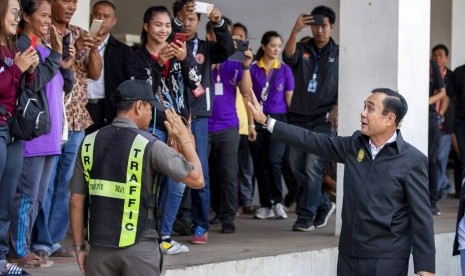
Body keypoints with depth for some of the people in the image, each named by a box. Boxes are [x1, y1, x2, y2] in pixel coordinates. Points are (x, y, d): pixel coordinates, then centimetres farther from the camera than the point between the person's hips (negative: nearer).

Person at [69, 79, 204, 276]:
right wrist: (184, 138, 4)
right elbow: (197, 179, -8)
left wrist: (79, 247, 13)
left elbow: (76, 201, 5)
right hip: (139, 249, -4)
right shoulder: (149, 145, -10)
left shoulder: (89, 143, 3)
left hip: (99, 248, 4)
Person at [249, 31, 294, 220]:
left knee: (273, 160, -15)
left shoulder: (285, 70, 6)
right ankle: (266, 205, 13)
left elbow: (289, 98, 7)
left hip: (278, 119, -1)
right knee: (259, 163, 3)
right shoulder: (253, 69, 4)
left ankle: (278, 202, -1)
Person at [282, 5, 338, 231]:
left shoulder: (339, 54, 5)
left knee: (312, 168, -10)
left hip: (323, 120, -3)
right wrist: (295, 31, -31)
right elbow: (288, 56, -16)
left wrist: (336, 109, -9)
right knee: (297, 167, 6)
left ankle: (306, 217, -4)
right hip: (298, 117, 3)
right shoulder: (302, 49, 7)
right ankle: (323, 204, 24)